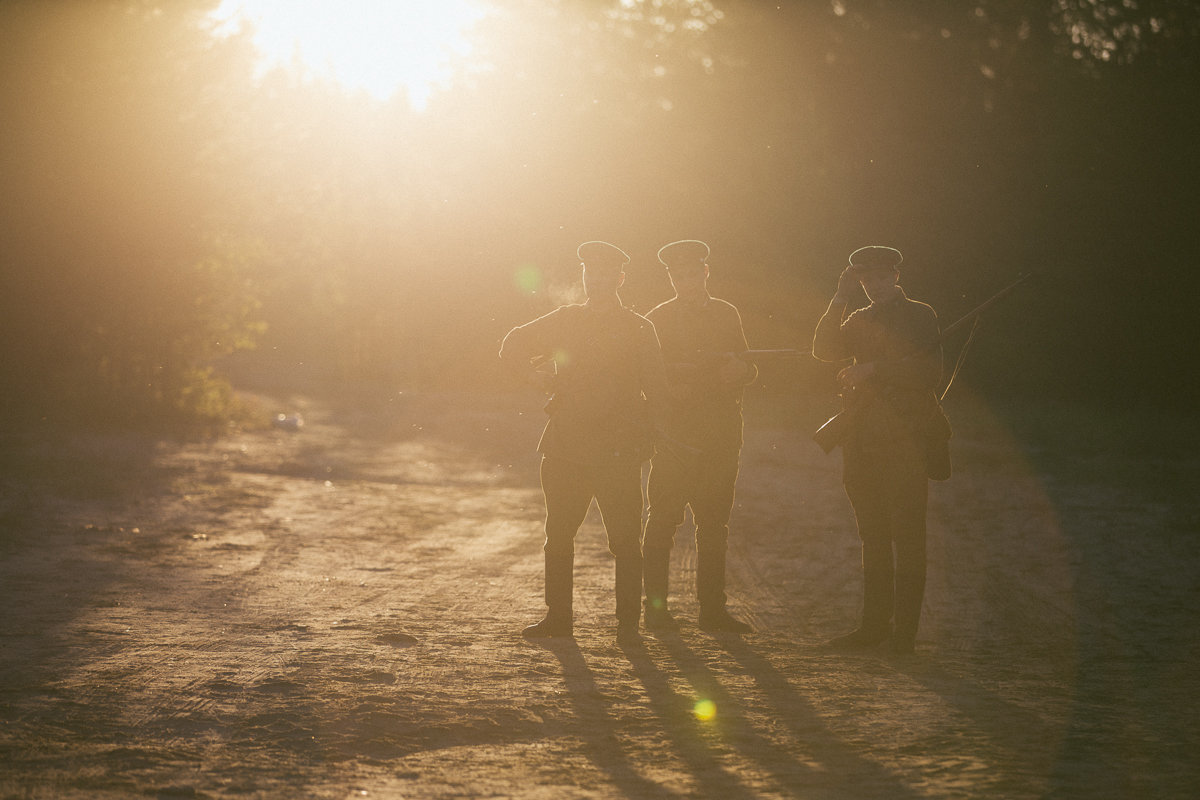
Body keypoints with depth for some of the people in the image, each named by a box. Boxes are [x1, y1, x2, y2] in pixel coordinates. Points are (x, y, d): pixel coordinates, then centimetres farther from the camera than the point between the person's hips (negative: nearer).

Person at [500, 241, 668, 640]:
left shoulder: (638, 329, 4)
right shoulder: (564, 320, 11)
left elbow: (656, 391, 4)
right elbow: (512, 347, 20)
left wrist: (633, 423, -7)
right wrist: (545, 380, 9)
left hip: (616, 452, -3)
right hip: (565, 449, 3)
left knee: (625, 540, -4)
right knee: (558, 535, 7)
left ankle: (628, 621, 2)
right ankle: (557, 617, 15)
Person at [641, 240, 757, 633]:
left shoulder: (726, 314, 14)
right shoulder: (657, 320, 2)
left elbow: (746, 367, 17)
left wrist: (741, 370, -5)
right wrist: (672, 390, -18)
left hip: (720, 435, 4)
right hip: (674, 434, -4)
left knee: (714, 523, 5)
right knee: (663, 521, -4)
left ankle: (712, 608, 10)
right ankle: (656, 606, 0)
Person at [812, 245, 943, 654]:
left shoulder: (919, 316, 2)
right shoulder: (859, 320, 18)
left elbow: (929, 372, -9)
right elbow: (824, 351, 4)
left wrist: (872, 370, -13)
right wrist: (840, 300, -2)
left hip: (905, 441, -5)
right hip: (863, 443, 6)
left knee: (907, 538, -5)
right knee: (873, 537, 8)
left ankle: (905, 630, -4)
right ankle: (874, 624, 12)